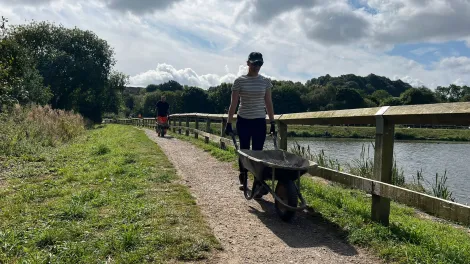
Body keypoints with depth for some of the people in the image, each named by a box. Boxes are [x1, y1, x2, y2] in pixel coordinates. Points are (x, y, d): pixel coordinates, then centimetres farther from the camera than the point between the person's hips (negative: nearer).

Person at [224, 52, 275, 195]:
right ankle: (243, 179, 26)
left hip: (260, 122, 1)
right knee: (244, 150, 8)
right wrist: (229, 123, -7)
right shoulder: (239, 81, -4)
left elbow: (268, 103, 6)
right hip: (243, 121, -1)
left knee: (258, 152, 0)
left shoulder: (265, 81, 3)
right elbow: (233, 104, -4)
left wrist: (272, 122, 3)